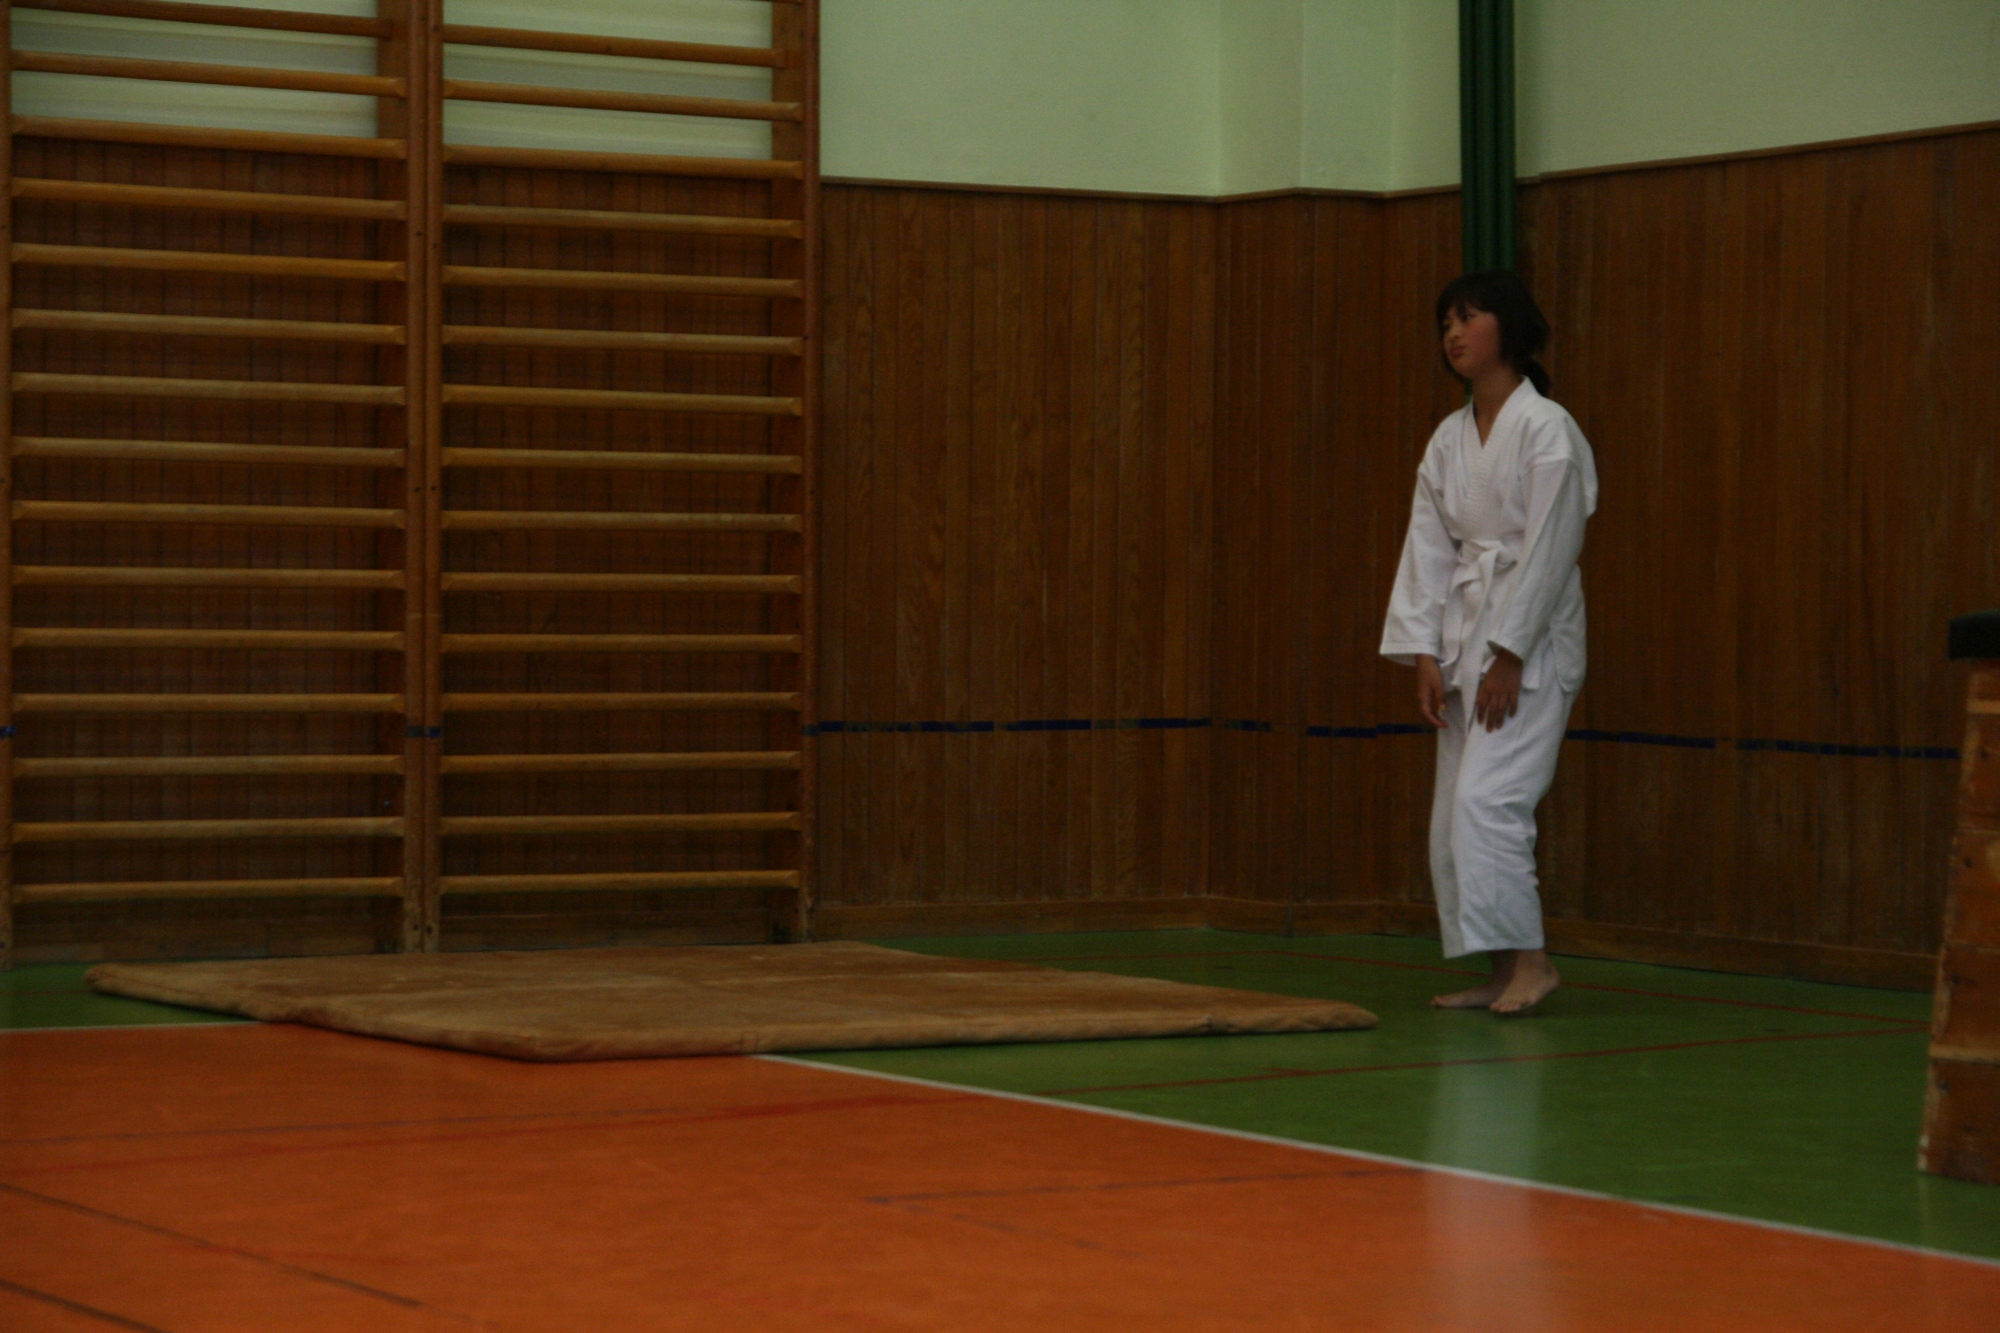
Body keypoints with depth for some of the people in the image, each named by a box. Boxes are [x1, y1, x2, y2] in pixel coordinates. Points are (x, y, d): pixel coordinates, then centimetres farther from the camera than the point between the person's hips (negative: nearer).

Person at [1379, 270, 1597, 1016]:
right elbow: (1429, 548, 9)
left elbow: (1550, 550, -15)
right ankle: (1501, 975, 13)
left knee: (1486, 799, -19)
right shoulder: (1449, 440, 11)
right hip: (1465, 633, 8)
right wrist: (1424, 655, 0)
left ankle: (1528, 959, -12)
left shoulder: (1547, 431, -11)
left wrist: (1509, 657, -17)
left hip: (1531, 639, -8)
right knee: (1454, 813, 6)